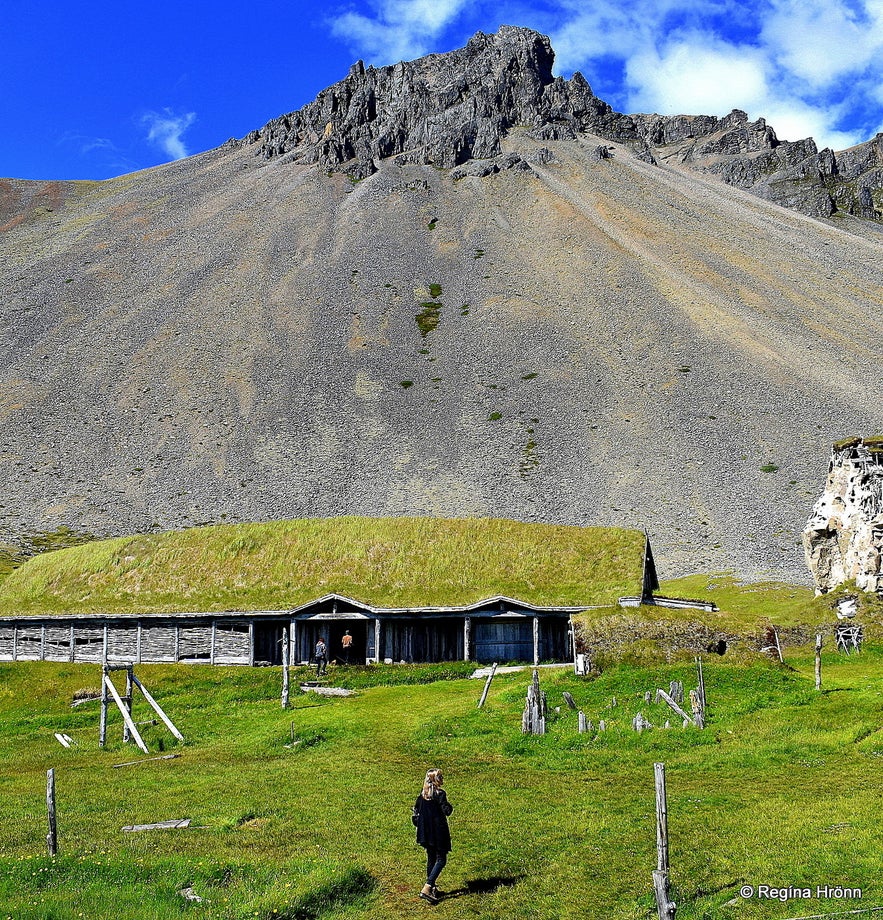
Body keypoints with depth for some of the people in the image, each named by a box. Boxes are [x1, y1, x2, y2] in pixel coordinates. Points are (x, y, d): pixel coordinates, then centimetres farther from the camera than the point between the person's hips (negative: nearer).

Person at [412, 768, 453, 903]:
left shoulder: (423, 793, 5)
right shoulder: (439, 793, -17)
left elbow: (416, 810, 11)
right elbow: (447, 811, -20)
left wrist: (418, 825, 19)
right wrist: (449, 806, 0)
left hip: (426, 832, 7)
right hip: (438, 832, -7)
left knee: (431, 858, 18)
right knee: (441, 859, -2)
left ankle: (432, 888, 25)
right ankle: (426, 889, -14)